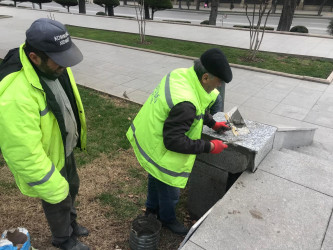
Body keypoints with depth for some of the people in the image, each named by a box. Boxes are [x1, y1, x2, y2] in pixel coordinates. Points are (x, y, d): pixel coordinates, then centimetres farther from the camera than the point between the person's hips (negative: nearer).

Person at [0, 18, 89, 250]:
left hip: (65, 147, 7)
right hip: (45, 160, -7)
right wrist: (53, 188, -21)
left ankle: (71, 224, 59)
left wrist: (76, 133, 17)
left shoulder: (52, 65, -13)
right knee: (58, 201, 19)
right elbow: (24, 153, -33)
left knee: (72, 188, 29)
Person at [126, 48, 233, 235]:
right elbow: (174, 141, -32)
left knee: (156, 178, 32)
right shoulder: (185, 103, -39)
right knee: (169, 191, 19)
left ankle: (152, 208, 59)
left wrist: (212, 123, 6)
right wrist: (208, 147, -24)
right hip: (160, 153, -9)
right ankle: (168, 219, 49)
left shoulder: (181, 74, -10)